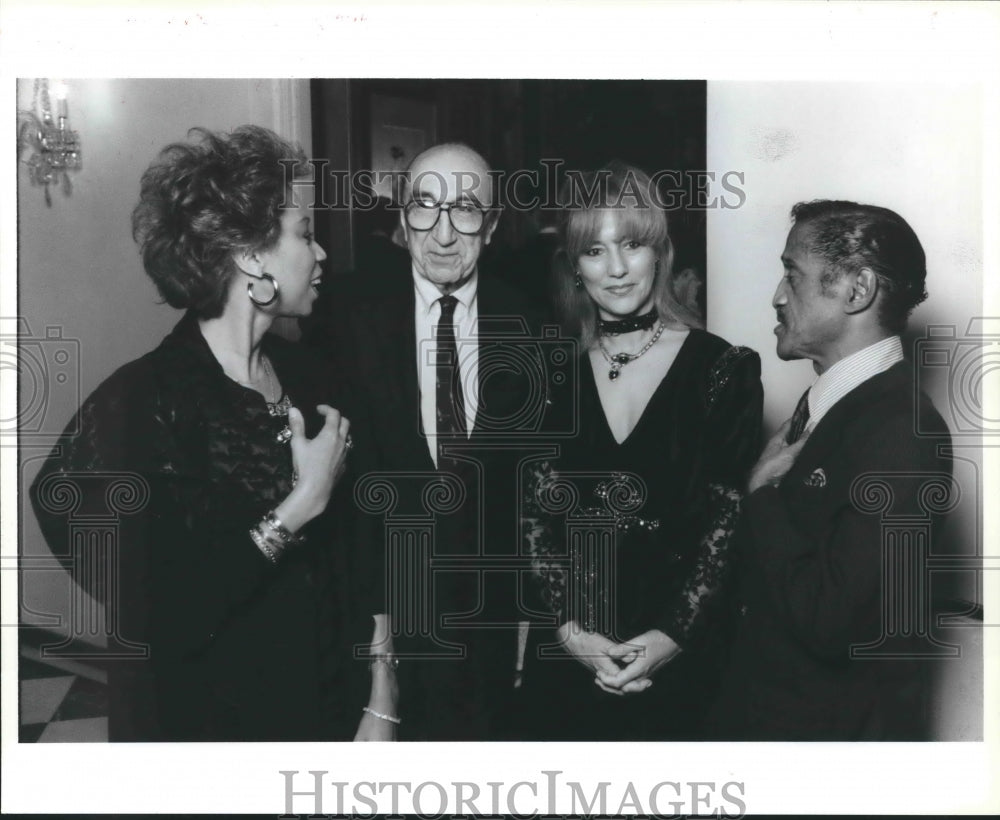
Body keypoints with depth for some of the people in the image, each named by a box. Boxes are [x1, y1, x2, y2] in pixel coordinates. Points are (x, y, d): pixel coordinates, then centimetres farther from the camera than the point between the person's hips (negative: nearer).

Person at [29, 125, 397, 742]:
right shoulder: (139, 405, -19)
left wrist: (382, 699, -5)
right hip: (209, 725, -5)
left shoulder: (307, 374, -2)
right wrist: (302, 504, -22)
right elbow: (154, 621, -24)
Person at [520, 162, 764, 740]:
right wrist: (566, 628, -10)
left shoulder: (724, 369, -5)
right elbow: (535, 517, 0)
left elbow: (730, 521, -6)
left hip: (677, 655, -2)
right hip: (567, 654, 2)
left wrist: (674, 633, -14)